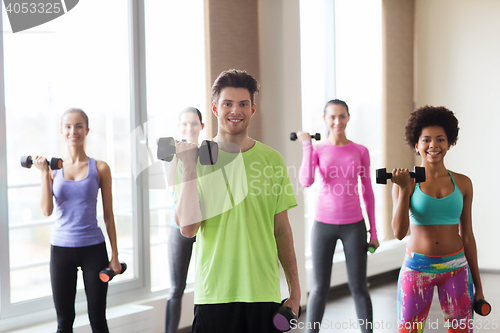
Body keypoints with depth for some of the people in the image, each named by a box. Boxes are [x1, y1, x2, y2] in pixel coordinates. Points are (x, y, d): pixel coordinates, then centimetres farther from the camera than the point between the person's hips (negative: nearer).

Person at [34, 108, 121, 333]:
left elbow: (108, 215, 4)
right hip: (61, 248, 1)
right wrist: (44, 172, -10)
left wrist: (115, 255, 2)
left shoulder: (100, 168, 1)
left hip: (93, 248, -1)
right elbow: (47, 210, -6)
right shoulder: (53, 168, 3)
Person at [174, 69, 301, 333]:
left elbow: (282, 230, 10)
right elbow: (187, 227, -10)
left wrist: (295, 288, 9)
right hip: (214, 292, -2)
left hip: (265, 292, 2)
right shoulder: (197, 158, 0)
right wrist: (188, 169, -14)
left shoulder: (272, 160, 6)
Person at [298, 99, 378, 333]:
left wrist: (373, 231, 4)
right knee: (319, 288, 2)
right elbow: (306, 182, -18)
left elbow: (367, 192, 6)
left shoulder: (360, 151, 2)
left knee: (358, 287, 2)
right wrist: (306, 145, -14)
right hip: (324, 225, 0)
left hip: (354, 226, 0)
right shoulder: (317, 150, 0)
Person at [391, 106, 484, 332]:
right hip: (417, 268, -2)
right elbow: (399, 233, -12)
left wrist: (478, 286, 8)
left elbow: (467, 236, 8)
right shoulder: (406, 182, -3)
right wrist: (404, 189, -21)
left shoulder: (462, 183, 4)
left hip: (456, 269, 2)